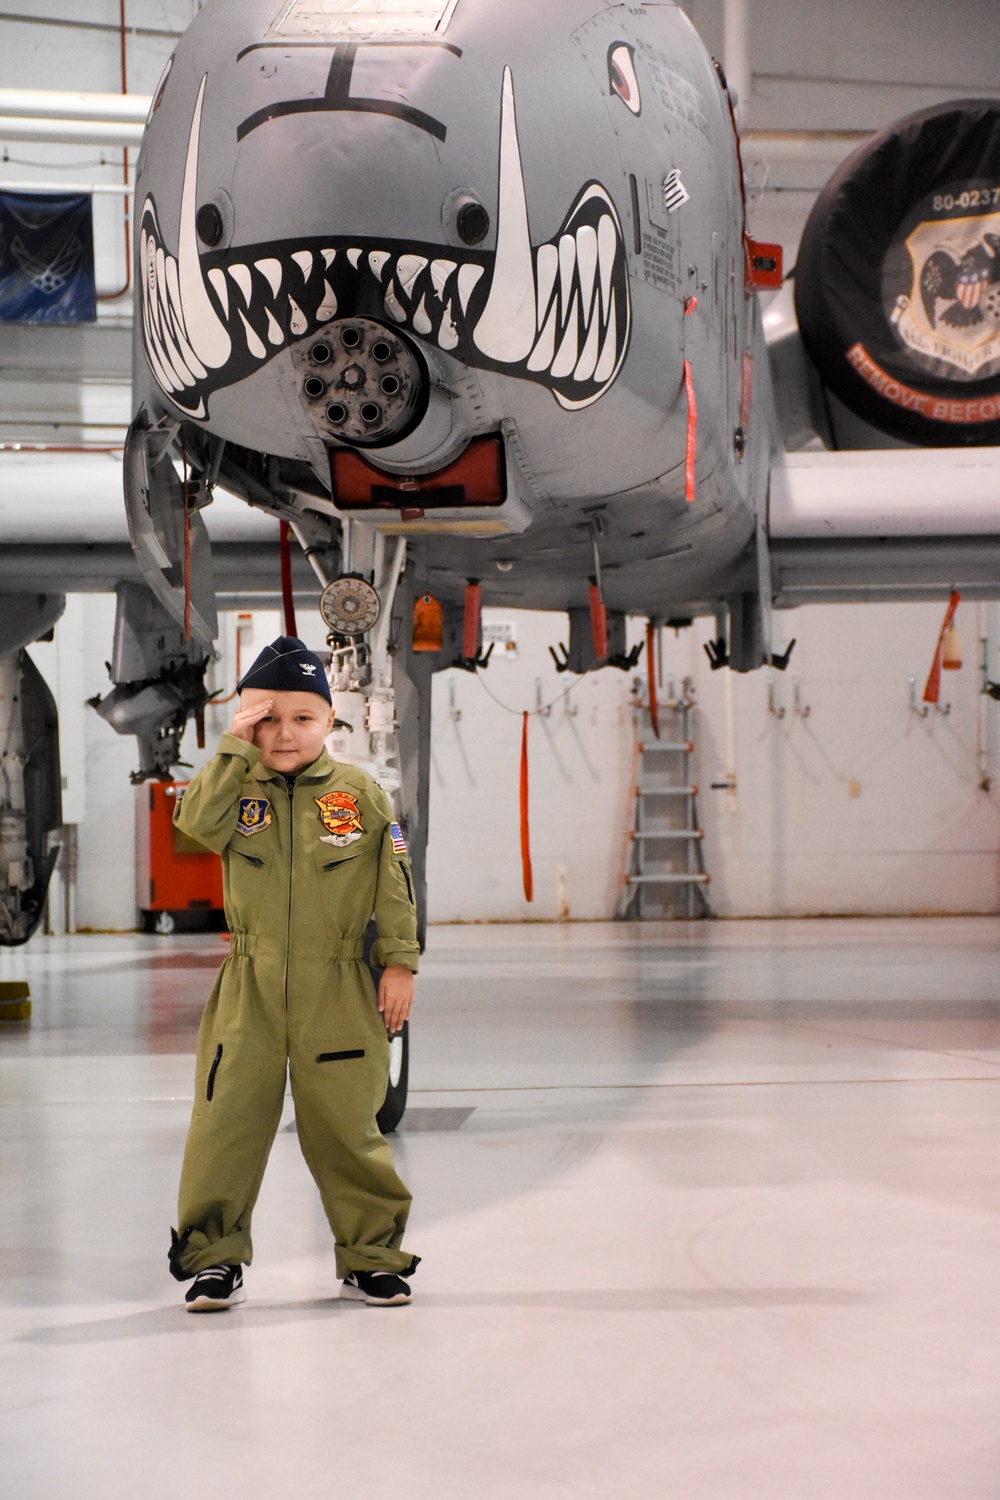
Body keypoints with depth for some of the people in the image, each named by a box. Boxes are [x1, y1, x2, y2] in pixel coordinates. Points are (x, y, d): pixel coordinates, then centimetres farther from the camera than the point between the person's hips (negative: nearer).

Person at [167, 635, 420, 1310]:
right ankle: (215, 1257, 14)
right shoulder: (238, 789, 4)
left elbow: (394, 885, 3)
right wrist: (237, 748, -16)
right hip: (249, 988, 1)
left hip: (337, 992, -1)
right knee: (226, 1121, 1)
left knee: (345, 1127, 5)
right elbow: (196, 820, -17)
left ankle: (372, 1255, 20)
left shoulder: (361, 795, 1)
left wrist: (400, 963, 0)